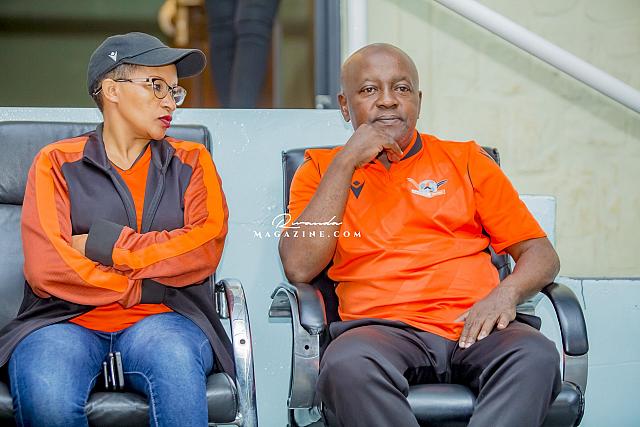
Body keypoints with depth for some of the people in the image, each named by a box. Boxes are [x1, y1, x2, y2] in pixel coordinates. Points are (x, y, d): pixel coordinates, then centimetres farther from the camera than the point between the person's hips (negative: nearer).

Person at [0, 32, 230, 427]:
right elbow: (45, 268, -5)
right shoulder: (57, 163, 10)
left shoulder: (190, 162, 16)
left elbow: (206, 248, -3)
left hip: (162, 321, 1)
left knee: (175, 361, -36)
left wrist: (103, 244, -5)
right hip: (67, 319, 0)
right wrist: (145, 288, -5)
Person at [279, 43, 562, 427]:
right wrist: (346, 162, 1)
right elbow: (300, 268, 1)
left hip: (472, 326, 2)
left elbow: (541, 254, 18)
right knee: (347, 366, -36)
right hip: (380, 327, -1)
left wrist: (505, 293, -6)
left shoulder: (465, 160, 21)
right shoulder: (323, 169, 18)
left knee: (537, 357, -32)